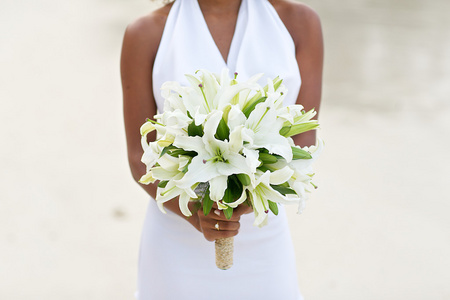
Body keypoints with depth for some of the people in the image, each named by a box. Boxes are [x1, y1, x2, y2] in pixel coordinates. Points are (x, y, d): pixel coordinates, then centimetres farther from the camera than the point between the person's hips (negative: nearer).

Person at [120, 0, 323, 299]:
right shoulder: (147, 34, -8)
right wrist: (196, 216, -23)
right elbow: (140, 159, -5)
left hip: (263, 240, 2)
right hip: (177, 241, -1)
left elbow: (303, 144, -4)